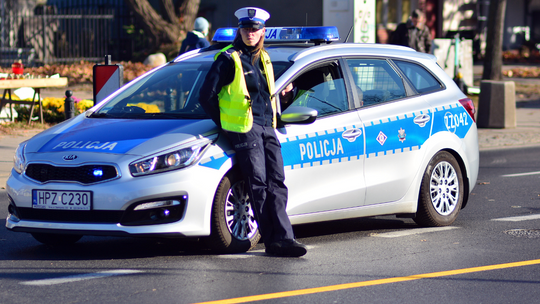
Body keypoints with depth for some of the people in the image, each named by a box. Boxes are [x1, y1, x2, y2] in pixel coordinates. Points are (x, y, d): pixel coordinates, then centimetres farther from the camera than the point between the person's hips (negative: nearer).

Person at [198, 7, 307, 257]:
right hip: (244, 128, -7)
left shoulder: (263, 58, 17)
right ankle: (274, 240, -8)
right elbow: (206, 96, -6)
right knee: (259, 185, -9)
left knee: (276, 183, -2)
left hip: (267, 128, 7)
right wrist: (226, 125, -2)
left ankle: (282, 239, -6)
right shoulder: (229, 59, -4)